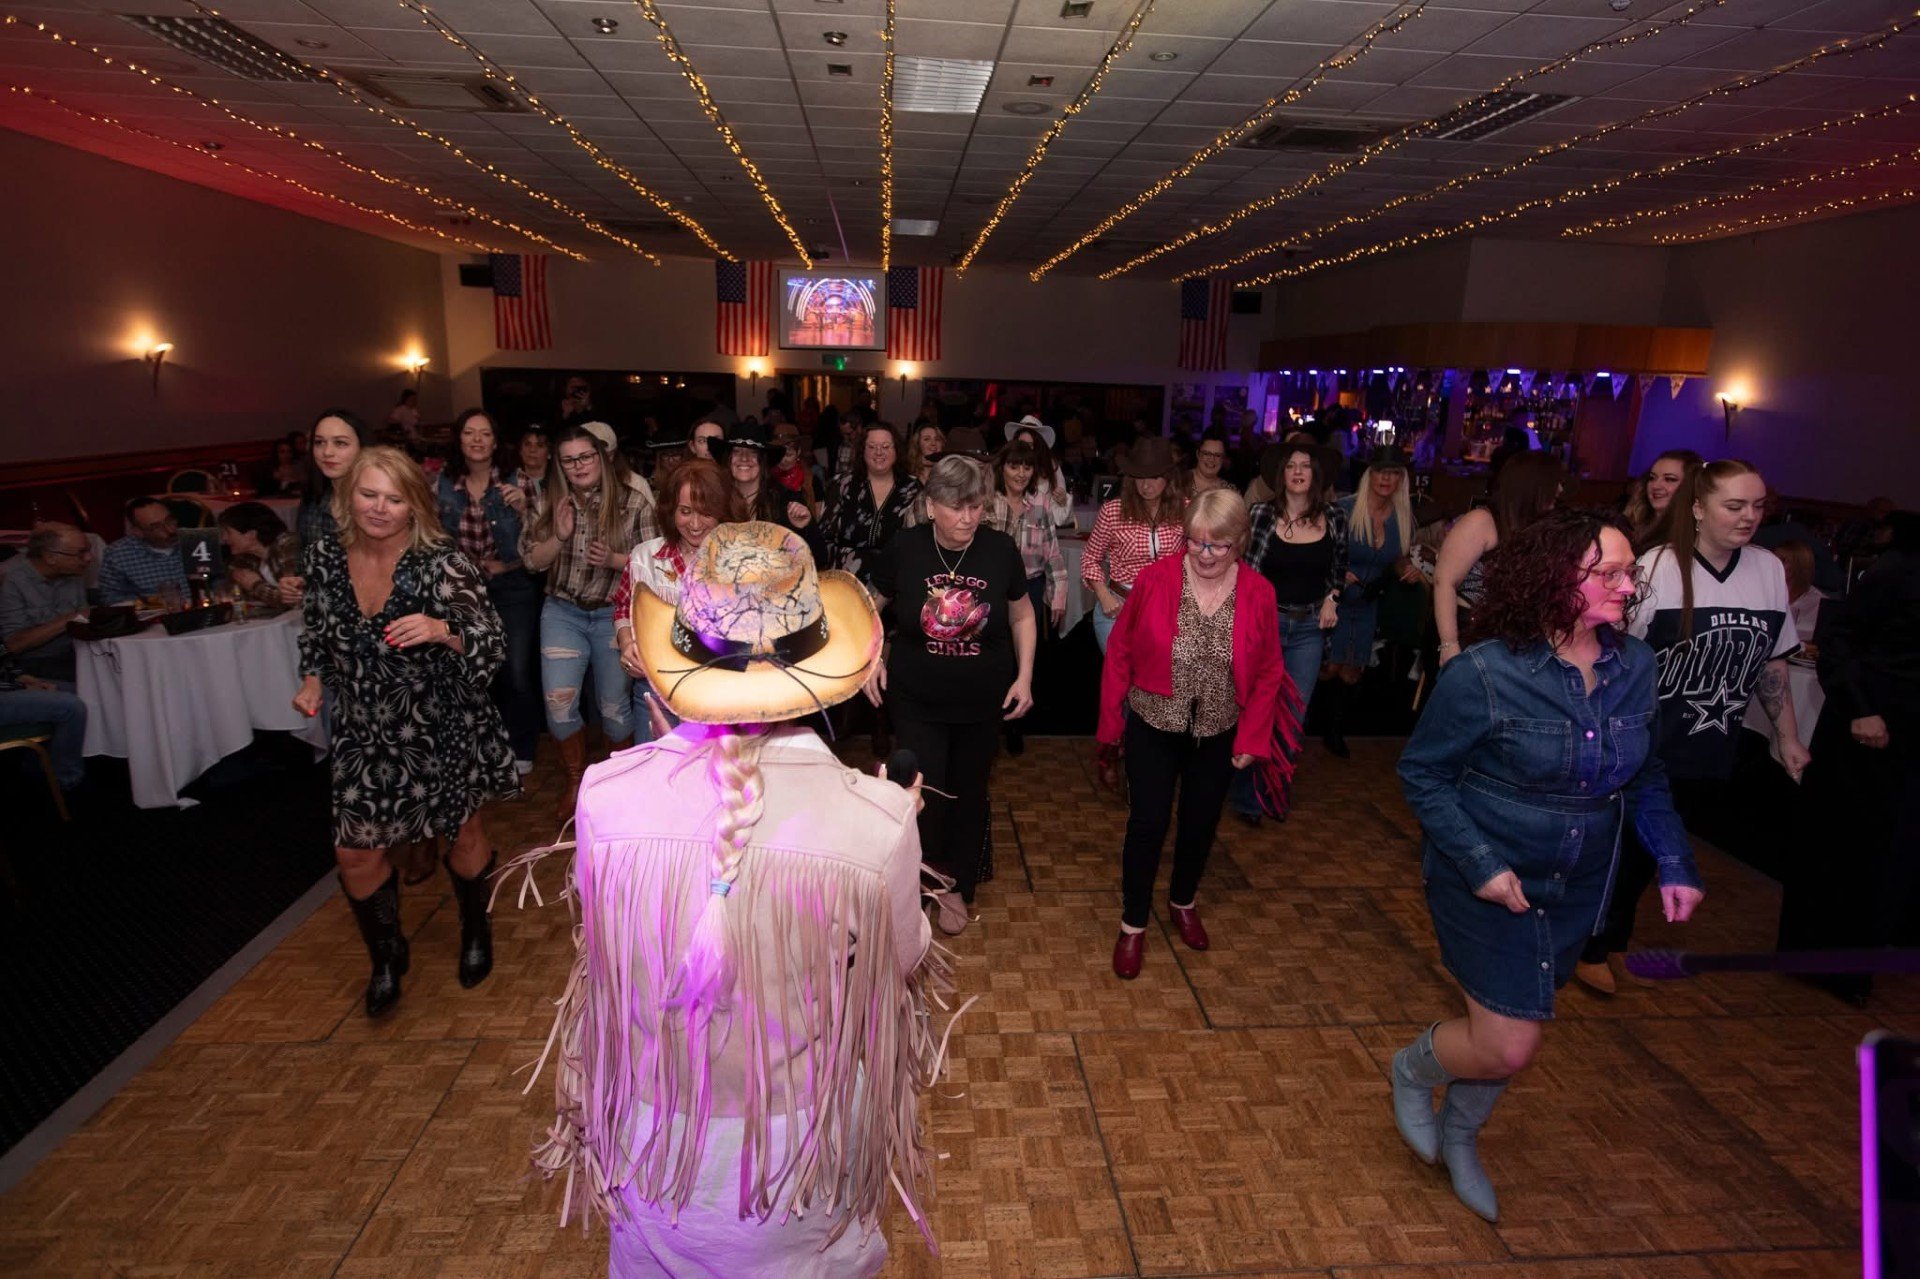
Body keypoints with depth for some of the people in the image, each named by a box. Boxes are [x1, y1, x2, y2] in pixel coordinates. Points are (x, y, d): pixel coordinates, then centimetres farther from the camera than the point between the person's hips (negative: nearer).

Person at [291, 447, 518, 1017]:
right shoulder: (326, 557, -4)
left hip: (444, 729, -3)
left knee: (463, 834, 14)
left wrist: (443, 632, -38)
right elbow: (316, 632, 13)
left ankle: (475, 932, 43)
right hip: (365, 735, 4)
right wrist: (312, 680, -3)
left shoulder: (442, 564, -18)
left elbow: (491, 646, -19)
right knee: (355, 852, 5)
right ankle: (387, 956, 33)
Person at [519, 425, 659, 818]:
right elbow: (532, 560, 2)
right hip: (562, 612, 2)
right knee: (558, 700, -6)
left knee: (614, 704, 6)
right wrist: (559, 536, -16)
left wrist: (616, 560, -21)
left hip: (614, 614, -2)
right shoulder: (550, 503, 2)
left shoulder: (632, 503, -7)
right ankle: (575, 780, 18)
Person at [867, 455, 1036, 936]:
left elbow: (1022, 615, 4)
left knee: (969, 794, 16)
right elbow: (871, 606, 5)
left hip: (984, 700, 1)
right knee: (924, 797, -2)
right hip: (916, 700, -1)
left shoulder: (1000, 549, -11)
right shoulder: (905, 548, -13)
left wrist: (1024, 675, -3)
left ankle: (957, 887, 38)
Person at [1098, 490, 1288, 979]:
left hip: (1219, 734, 2)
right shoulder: (1155, 579, -16)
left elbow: (1268, 674, -1)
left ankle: (1183, 901, 44)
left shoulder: (1258, 594, -10)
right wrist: (1112, 725, -4)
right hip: (1154, 728, -2)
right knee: (1148, 823, 3)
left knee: (1201, 822, 17)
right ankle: (1133, 923, 24)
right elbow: (1119, 653, -7)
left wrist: (1251, 739, -3)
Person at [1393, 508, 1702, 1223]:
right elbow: (1422, 775, -15)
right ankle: (1412, 1070, 31)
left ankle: (1459, 1138, 46)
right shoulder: (1484, 675, -23)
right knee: (1507, 1048, -3)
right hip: (1487, 886, -5)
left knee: (1508, 1031, 19)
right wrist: (1479, 864, -22)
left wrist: (1676, 862, -3)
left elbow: (1644, 777, 8)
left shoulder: (1636, 666, -5)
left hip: (1574, 891, 6)